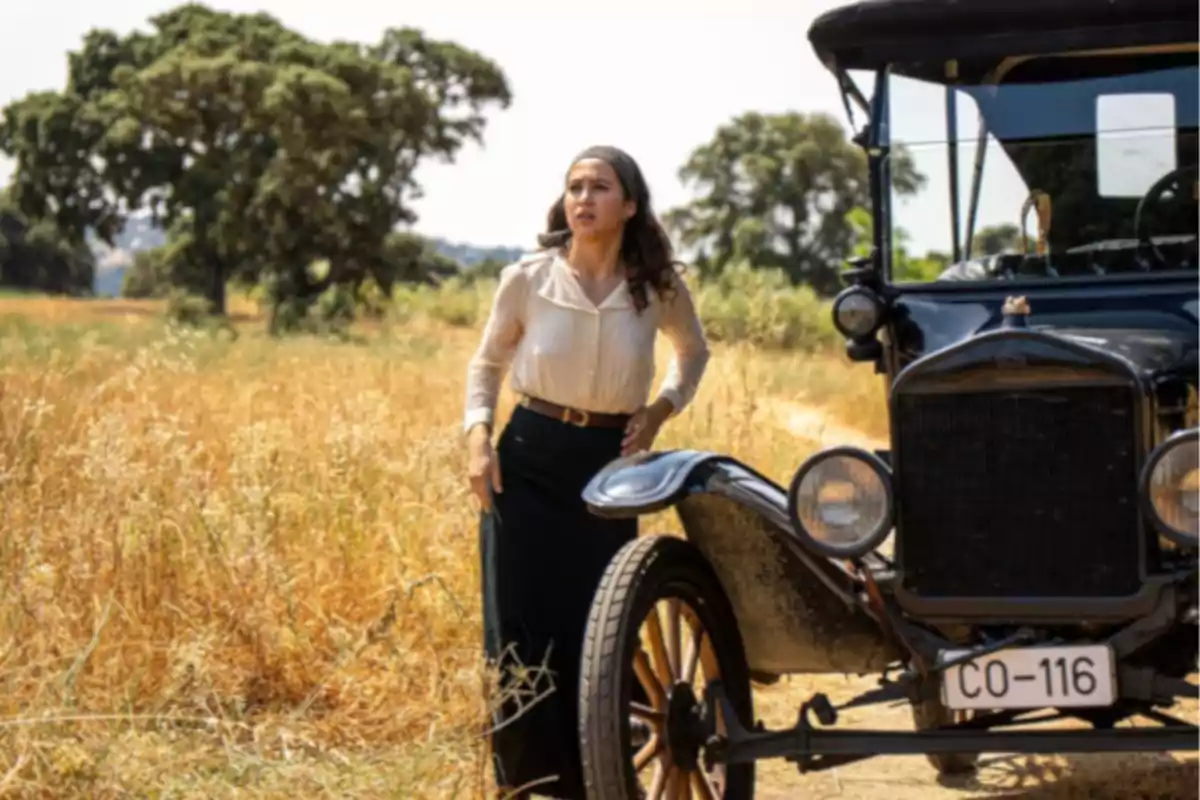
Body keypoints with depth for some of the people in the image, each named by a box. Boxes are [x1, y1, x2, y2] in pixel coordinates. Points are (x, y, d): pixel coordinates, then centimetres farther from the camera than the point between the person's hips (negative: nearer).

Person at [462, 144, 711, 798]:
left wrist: (663, 406, 2)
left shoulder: (658, 288, -2)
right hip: (527, 461, -1)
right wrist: (477, 434, -6)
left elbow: (694, 350, 18)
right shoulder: (527, 279, -6)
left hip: (609, 464, 1)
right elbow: (488, 362, 9)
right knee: (521, 633, -3)